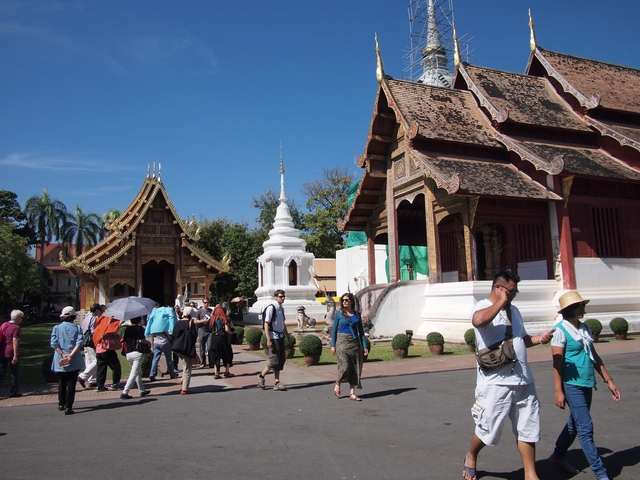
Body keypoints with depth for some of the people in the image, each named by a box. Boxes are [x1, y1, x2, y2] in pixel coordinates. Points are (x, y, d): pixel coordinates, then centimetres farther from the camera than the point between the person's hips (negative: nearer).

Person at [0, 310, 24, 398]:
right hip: (11, 353, -7)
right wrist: (15, 356, -19)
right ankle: (13, 392, 13)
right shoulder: (16, 327, -14)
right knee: (15, 373, 8)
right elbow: (15, 342, -19)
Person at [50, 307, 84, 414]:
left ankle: (61, 404, 30)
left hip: (60, 361, 2)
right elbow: (79, 342, -13)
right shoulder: (77, 328, 0)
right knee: (71, 384, 2)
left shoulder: (56, 328, 3)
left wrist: (62, 354, -9)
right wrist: (71, 355, -15)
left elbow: (54, 344, -6)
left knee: (62, 383, 18)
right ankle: (68, 407, -2)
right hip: (74, 361, -2)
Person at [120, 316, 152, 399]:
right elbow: (141, 340, -13)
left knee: (139, 372, 20)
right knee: (134, 374, -5)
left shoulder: (127, 329, 9)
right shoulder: (140, 328, -6)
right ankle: (124, 393, -11)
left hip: (129, 353, 6)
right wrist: (148, 342, 4)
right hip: (138, 353, -6)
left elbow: (124, 340, 8)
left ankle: (142, 390, 26)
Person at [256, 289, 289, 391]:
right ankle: (261, 376, 18)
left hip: (281, 336, 8)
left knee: (281, 360, 8)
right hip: (273, 337, -8)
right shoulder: (271, 308, -14)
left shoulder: (281, 308, 11)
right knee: (274, 360, -4)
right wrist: (268, 340, -20)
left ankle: (277, 383, 15)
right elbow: (266, 324, -16)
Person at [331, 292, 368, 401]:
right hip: (342, 342, -3)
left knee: (355, 368, 2)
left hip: (355, 343, 3)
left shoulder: (357, 315, 8)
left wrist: (364, 346, 4)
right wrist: (333, 345, -2)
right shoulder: (339, 314, 1)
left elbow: (361, 331, 10)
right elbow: (334, 330, 3)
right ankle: (337, 383, 17)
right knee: (345, 366, -12)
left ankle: (352, 393, 9)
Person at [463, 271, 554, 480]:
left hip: (523, 380, 7)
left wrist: (539, 338, 5)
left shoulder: (514, 310, 16)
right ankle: (471, 457, 33)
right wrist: (501, 302, -19)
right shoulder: (483, 307, -8)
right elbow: (478, 320, -33)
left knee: (528, 430, 12)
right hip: (496, 382, -7)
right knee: (487, 429, 6)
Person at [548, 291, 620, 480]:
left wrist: (608, 380, 15)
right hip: (572, 385, -8)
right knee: (586, 429, -4)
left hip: (587, 384, 8)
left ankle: (558, 456, 33)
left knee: (575, 425, 17)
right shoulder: (561, 330, -13)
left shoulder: (585, 328, 9)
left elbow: (594, 357, 17)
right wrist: (558, 391, -15)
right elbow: (557, 362, -14)